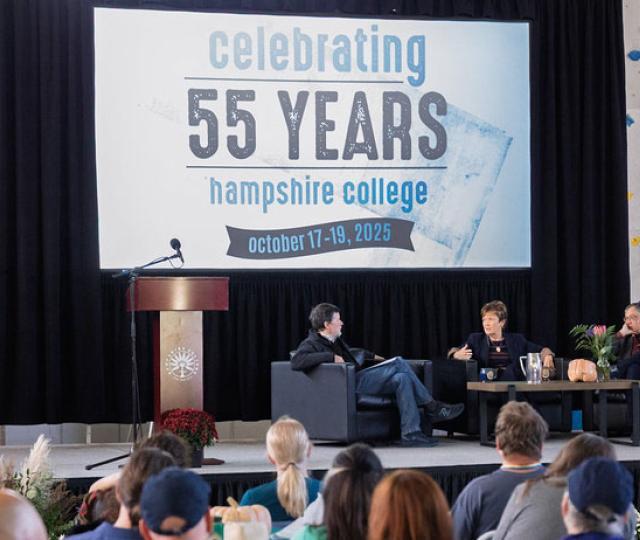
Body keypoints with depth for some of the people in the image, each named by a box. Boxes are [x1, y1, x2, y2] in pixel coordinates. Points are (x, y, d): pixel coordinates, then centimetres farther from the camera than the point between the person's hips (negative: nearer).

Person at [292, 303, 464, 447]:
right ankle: (432, 406, -9)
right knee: (398, 363, -16)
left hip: (358, 378, 10)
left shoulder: (335, 340, 22)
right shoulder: (312, 343, -7)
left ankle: (410, 433, -13)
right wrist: (332, 357, -27)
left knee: (401, 378, -10)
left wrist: (372, 357, 34)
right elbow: (296, 361, -28)